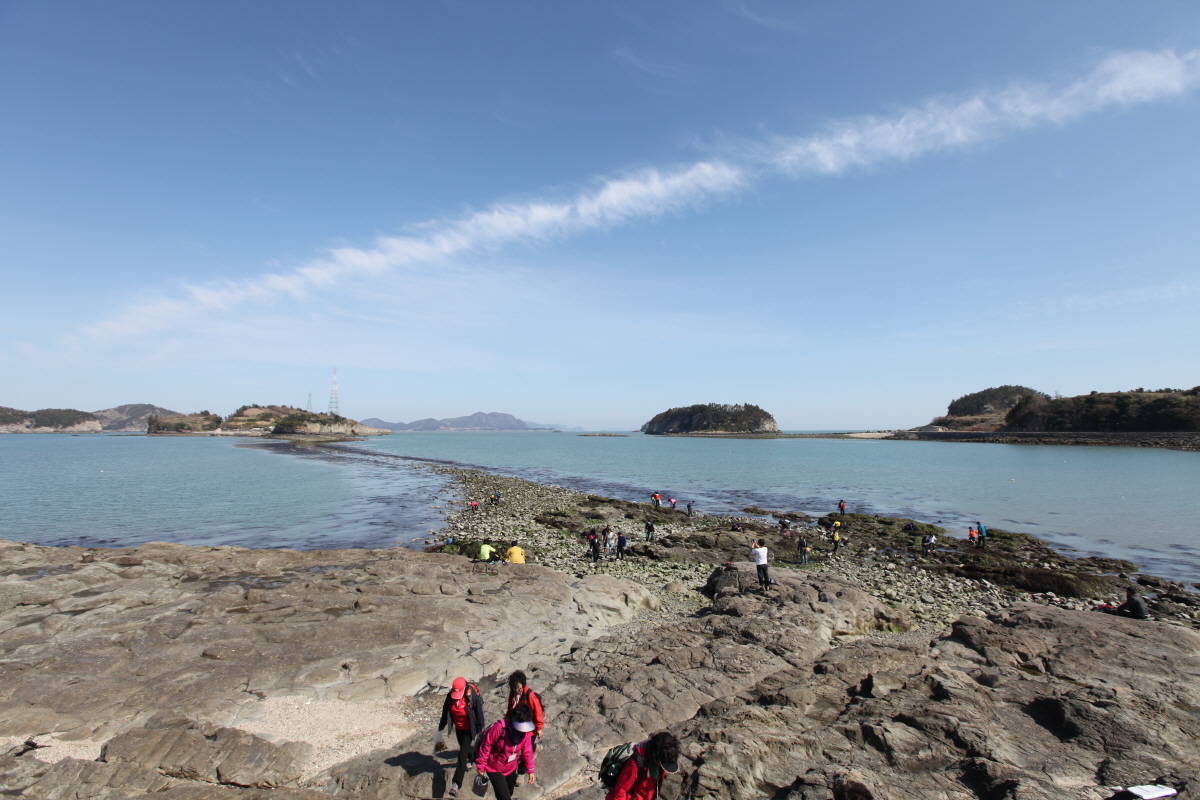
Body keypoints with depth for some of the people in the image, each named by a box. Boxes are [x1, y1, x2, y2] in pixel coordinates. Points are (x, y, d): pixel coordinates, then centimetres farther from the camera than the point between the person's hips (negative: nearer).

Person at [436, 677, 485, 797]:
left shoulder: (472, 697, -31)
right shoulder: (450, 696, -18)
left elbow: (479, 715, -18)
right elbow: (445, 713, -3)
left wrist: (479, 731, -12)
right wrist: (440, 729, 4)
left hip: (469, 729, -5)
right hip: (458, 728, 5)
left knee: (462, 754, -12)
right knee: (464, 747, 26)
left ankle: (456, 784, -10)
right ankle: (472, 758, 56)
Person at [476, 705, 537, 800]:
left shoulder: (526, 731, -16)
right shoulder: (499, 727, -33)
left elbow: (527, 752, -5)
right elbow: (485, 746, -22)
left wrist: (531, 770, -9)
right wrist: (481, 766, -15)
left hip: (511, 769, 6)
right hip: (494, 770, -5)